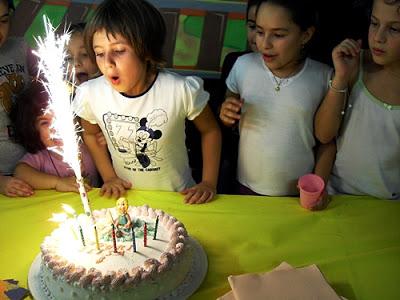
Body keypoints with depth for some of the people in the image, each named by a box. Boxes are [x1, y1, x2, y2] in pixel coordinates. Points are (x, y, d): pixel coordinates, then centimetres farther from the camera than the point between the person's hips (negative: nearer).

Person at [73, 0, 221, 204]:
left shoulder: (182, 91, -23)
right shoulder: (90, 94, -16)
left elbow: (210, 130, -5)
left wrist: (209, 183, -6)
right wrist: (109, 177, 2)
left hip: (178, 197, -3)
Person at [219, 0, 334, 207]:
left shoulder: (323, 77, -12)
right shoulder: (243, 66, -9)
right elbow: (228, 121, 5)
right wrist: (227, 116, -16)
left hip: (299, 194, -1)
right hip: (248, 186, 1)